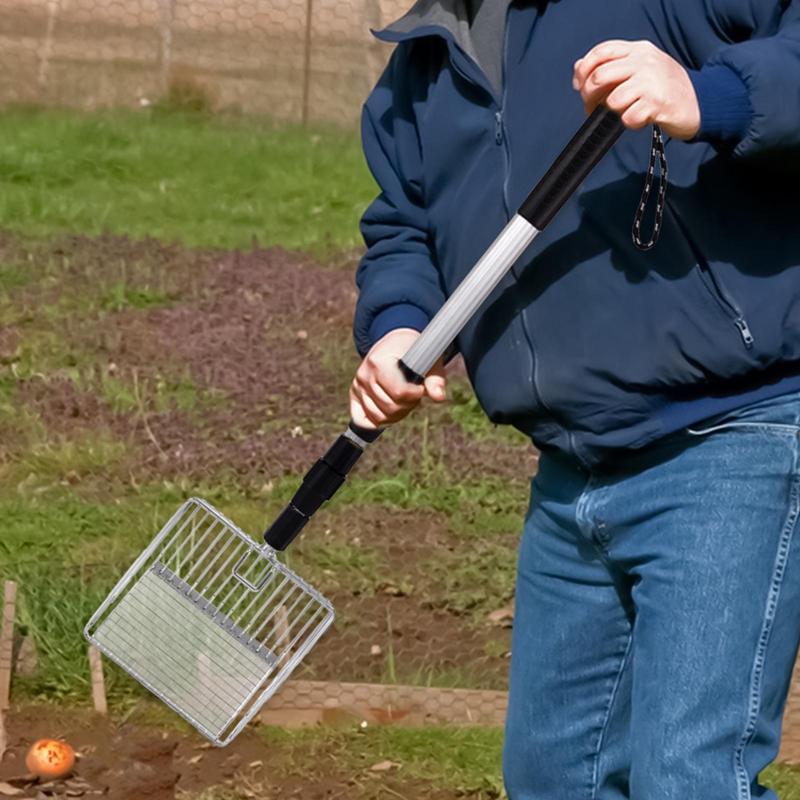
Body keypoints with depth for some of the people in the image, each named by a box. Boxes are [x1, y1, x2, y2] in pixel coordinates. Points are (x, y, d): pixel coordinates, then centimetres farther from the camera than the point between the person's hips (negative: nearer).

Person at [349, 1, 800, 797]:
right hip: (570, 479, 9)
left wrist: (712, 99, -37)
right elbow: (400, 230, 22)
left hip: (730, 450, -8)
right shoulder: (418, 73, 13)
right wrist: (394, 327, 2)